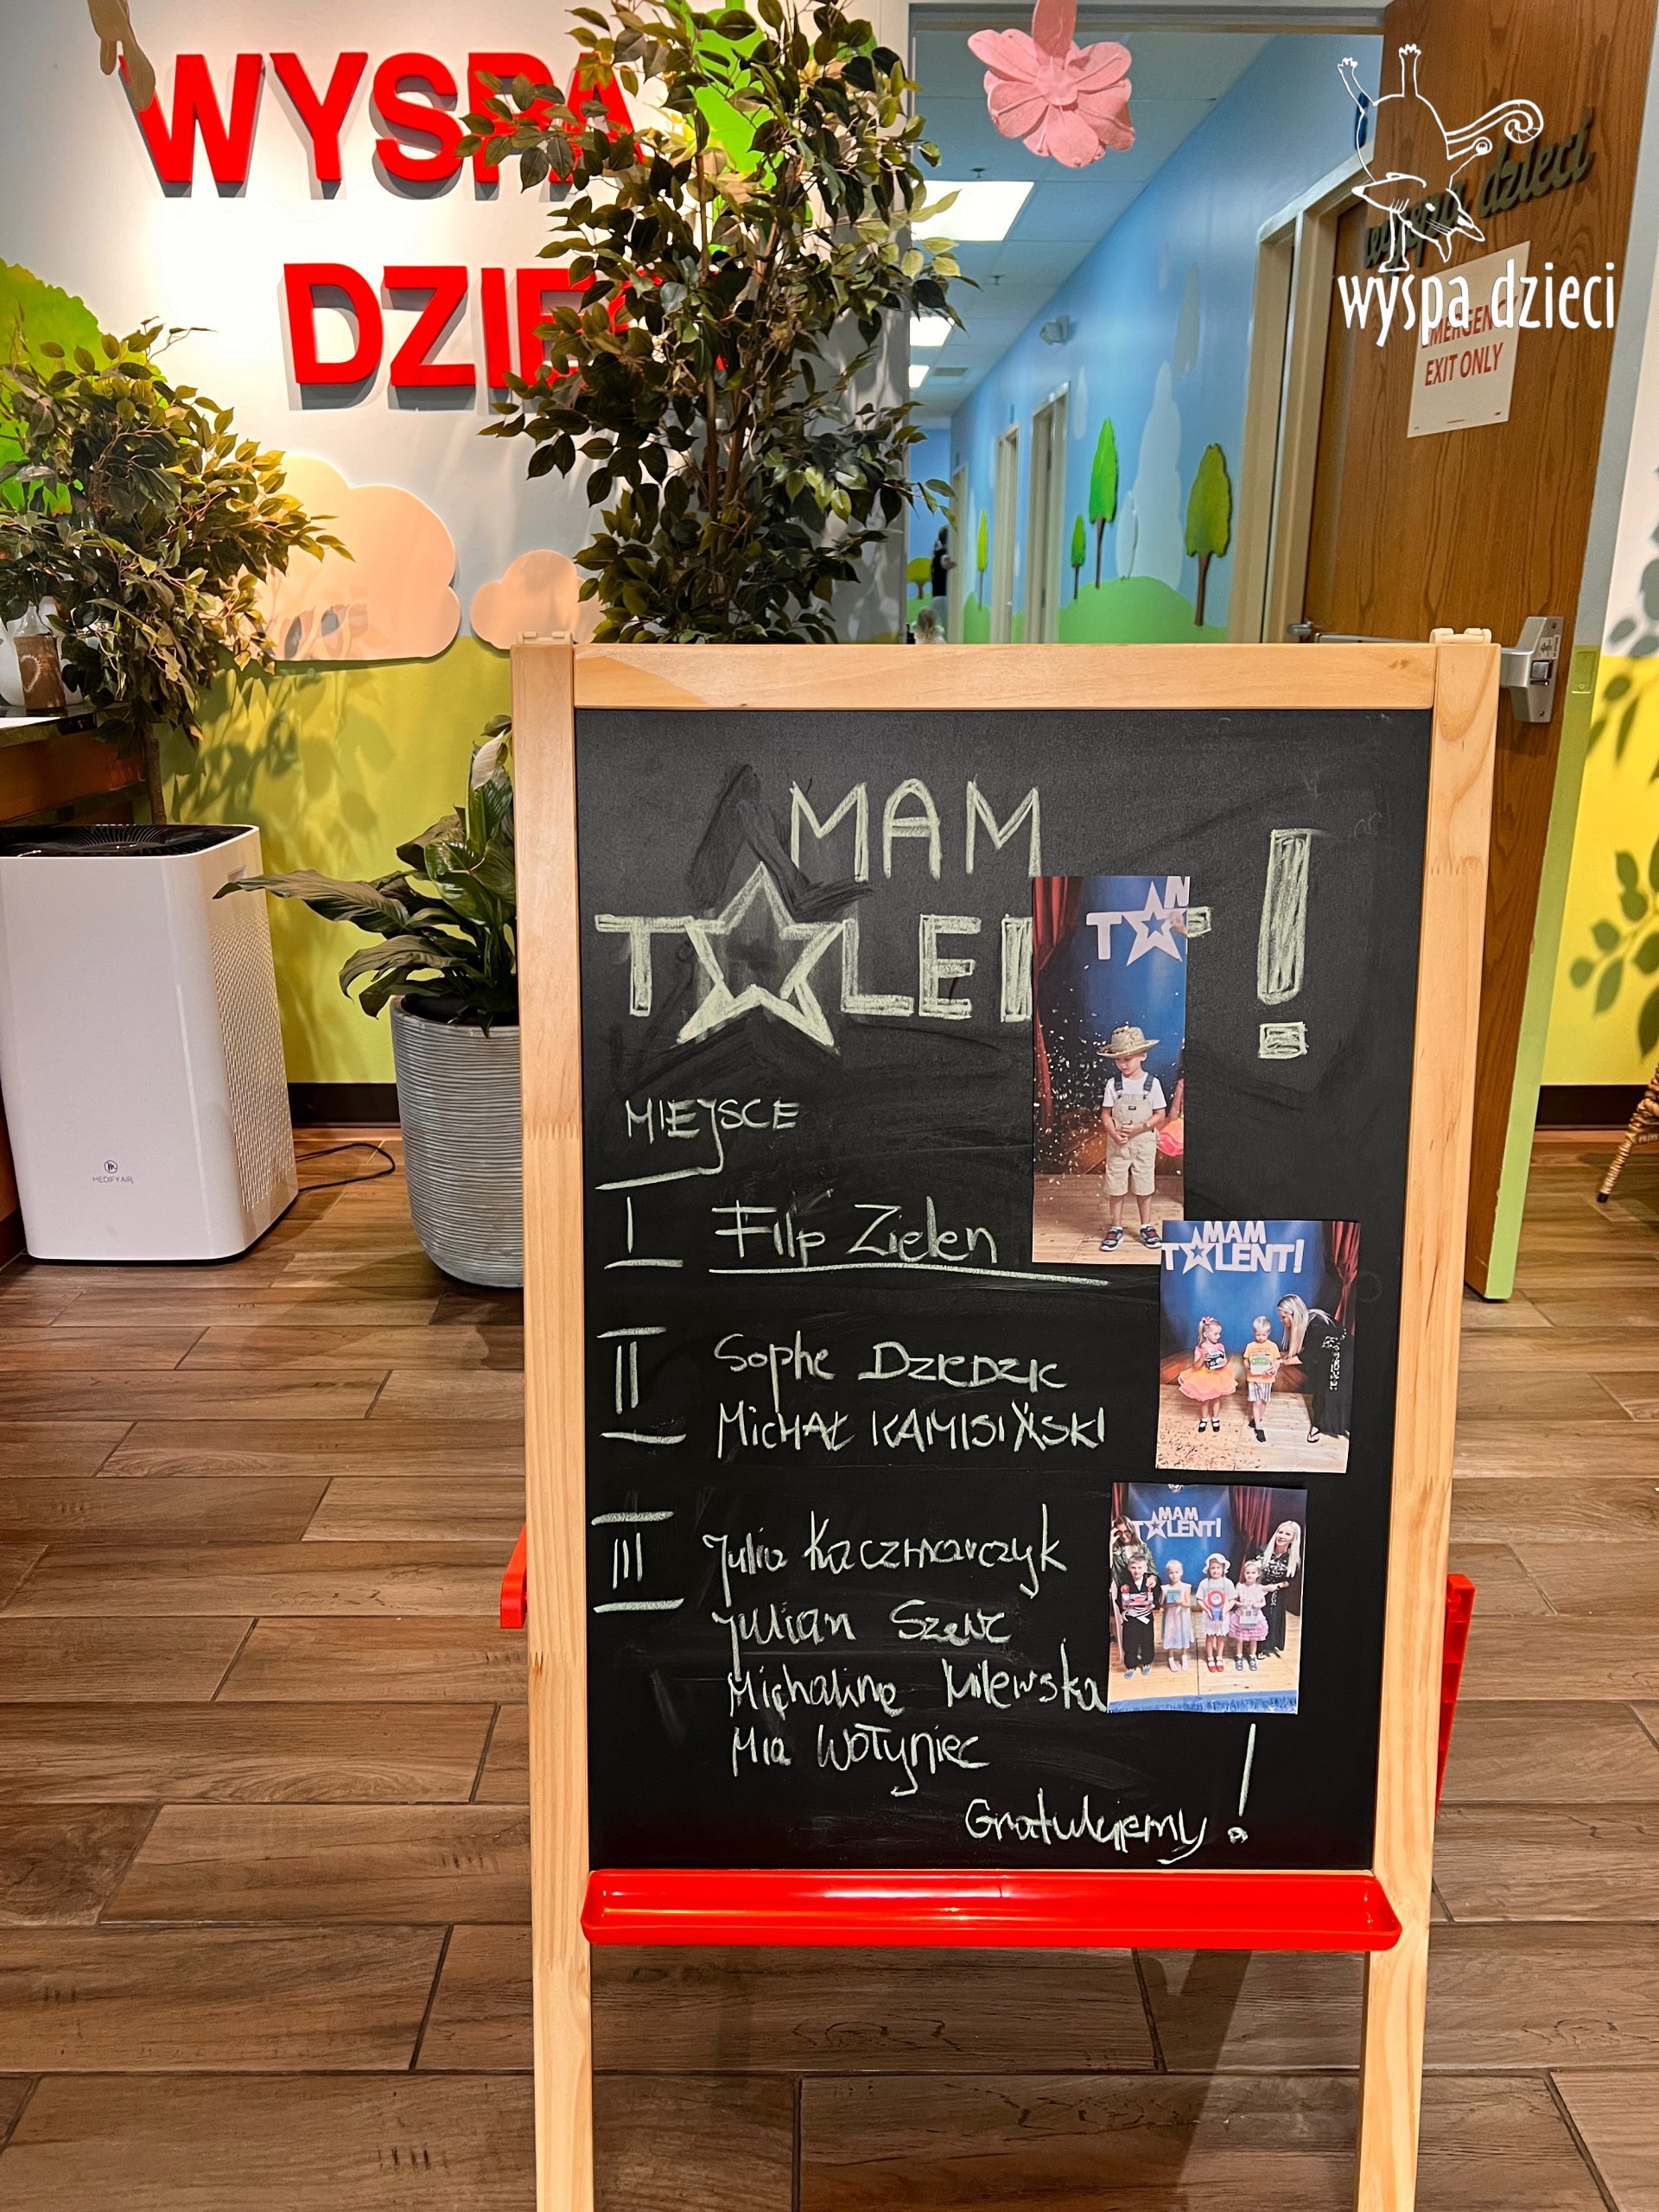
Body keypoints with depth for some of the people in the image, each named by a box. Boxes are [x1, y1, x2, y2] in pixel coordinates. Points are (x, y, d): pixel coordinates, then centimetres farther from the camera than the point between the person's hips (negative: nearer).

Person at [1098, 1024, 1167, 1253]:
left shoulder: (1152, 1083, -5)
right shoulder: (1113, 1084, -2)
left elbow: (1160, 1115, -4)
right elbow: (1106, 1114, -1)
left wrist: (1140, 1128, -18)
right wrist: (1114, 1134, -19)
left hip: (1144, 1142, -1)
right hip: (1118, 1143, 1)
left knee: (1144, 1187, 8)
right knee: (1116, 1187, 5)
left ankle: (1146, 1227, 21)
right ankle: (1116, 1228, 16)